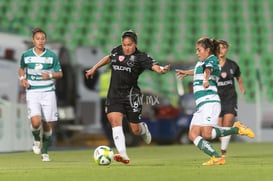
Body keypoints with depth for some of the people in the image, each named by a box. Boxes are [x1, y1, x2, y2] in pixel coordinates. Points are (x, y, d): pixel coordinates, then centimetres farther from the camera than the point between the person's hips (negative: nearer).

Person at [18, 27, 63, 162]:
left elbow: (60, 73, 7)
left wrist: (50, 75, -12)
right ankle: (37, 139, 11)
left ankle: (45, 152, 21)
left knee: (48, 124, 1)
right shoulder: (26, 55, 2)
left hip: (48, 92, 1)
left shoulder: (51, 56, 0)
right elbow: (21, 68, 20)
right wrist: (22, 78, 1)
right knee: (36, 121, -21)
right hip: (32, 93, -1)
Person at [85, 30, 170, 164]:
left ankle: (144, 129, 43)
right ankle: (123, 155, -23)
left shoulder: (140, 57, -8)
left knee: (135, 130, 3)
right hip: (114, 95, 3)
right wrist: (94, 68, 34)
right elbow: (108, 58, 29)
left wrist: (161, 70, -46)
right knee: (115, 121, -18)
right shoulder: (117, 51, 7)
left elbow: (153, 65, -24)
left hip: (131, 95, -3)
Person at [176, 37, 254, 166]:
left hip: (210, 101, -9)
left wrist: (206, 79, -50)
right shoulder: (200, 63, 22)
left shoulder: (212, 59, -4)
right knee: (193, 135, -3)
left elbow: (208, 69, -28)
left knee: (206, 134, -21)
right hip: (201, 104, 10)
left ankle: (237, 129, -6)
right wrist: (187, 72, 65)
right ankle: (216, 157, -4)